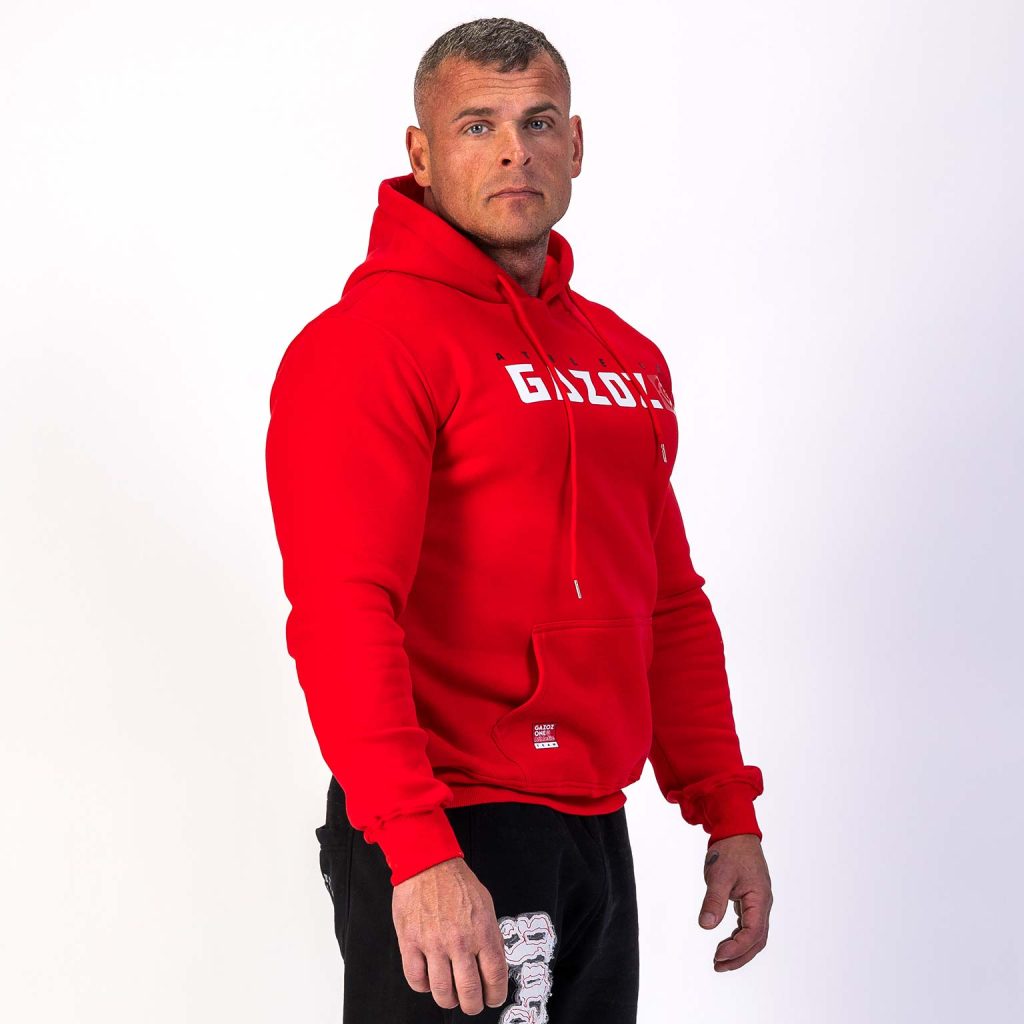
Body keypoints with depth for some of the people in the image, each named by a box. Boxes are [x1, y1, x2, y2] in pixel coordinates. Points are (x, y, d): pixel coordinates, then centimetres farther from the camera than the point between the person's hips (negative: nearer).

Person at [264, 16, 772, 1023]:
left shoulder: (626, 356, 14)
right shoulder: (365, 343, -11)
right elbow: (339, 614, -20)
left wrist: (729, 814, 14)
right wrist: (417, 851, -28)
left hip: (596, 829, 8)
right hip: (446, 835, -8)